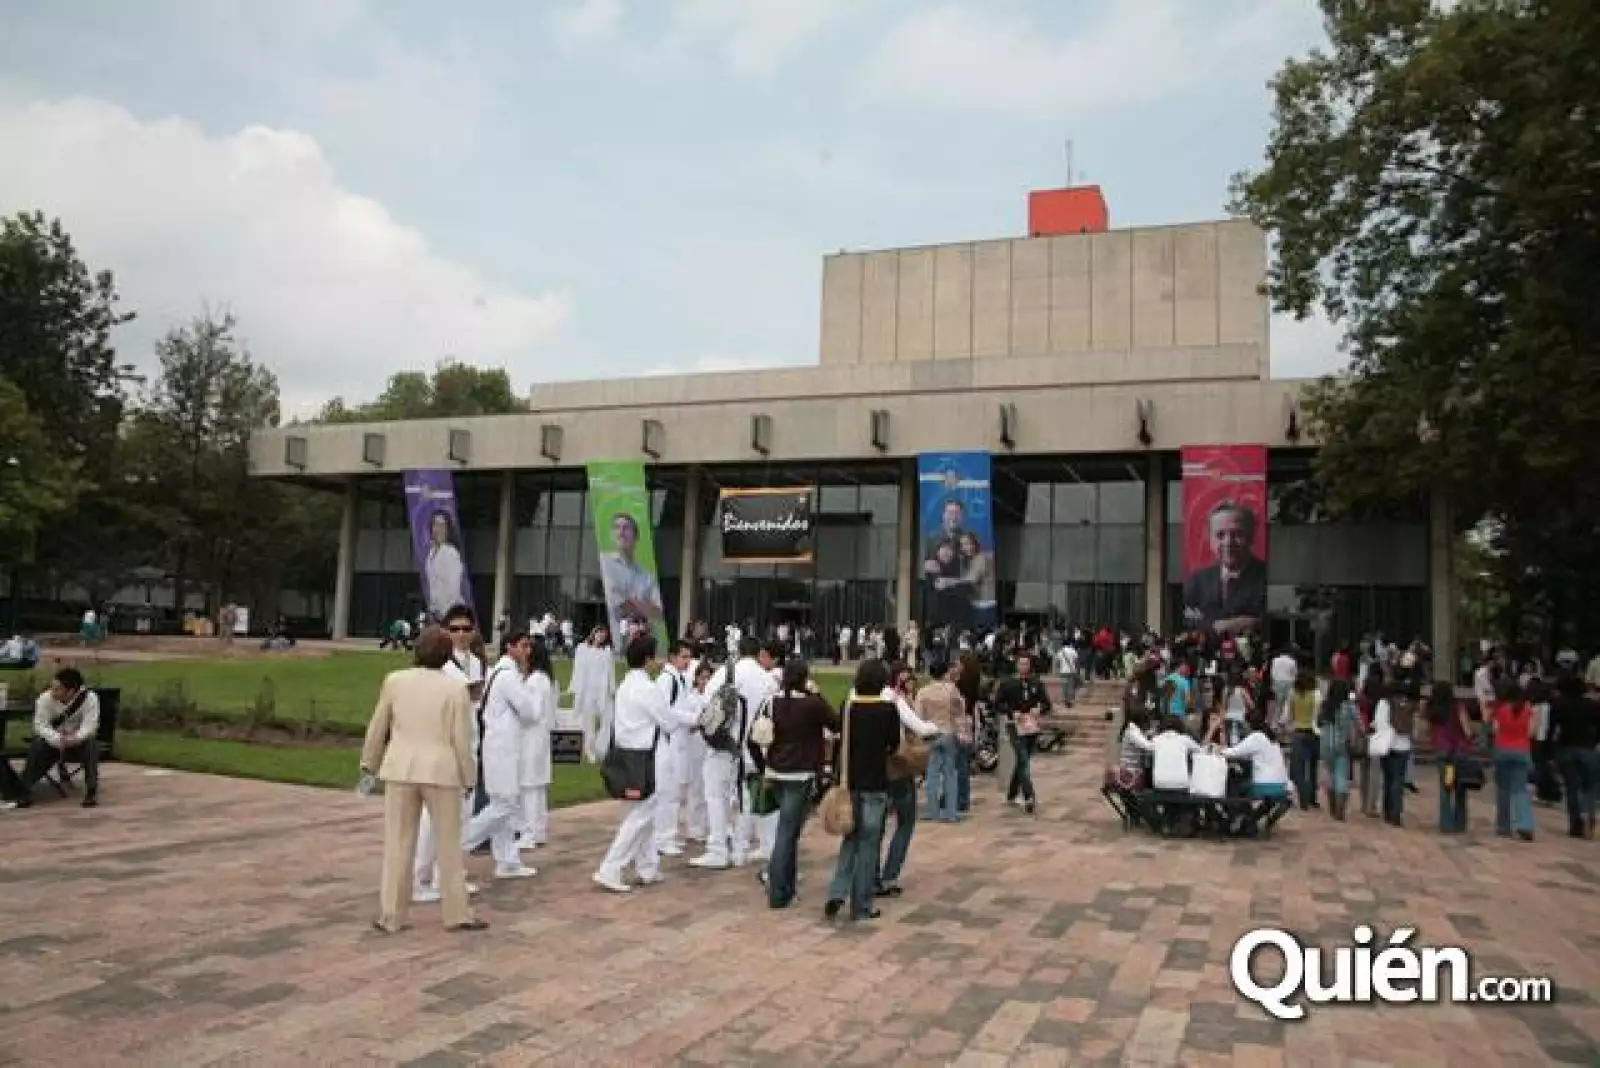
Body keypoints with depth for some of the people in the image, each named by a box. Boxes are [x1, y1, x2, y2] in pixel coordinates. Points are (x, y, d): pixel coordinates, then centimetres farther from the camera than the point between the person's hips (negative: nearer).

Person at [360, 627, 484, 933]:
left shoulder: (395, 680, -2)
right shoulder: (456, 687, -8)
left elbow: (378, 727, 5)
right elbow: (461, 738, -8)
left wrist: (370, 762, 19)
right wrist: (468, 775, 4)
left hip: (401, 770, 2)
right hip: (441, 771, -2)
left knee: (398, 843, 10)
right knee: (450, 842, 9)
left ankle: (390, 916, 15)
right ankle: (457, 914, 14)